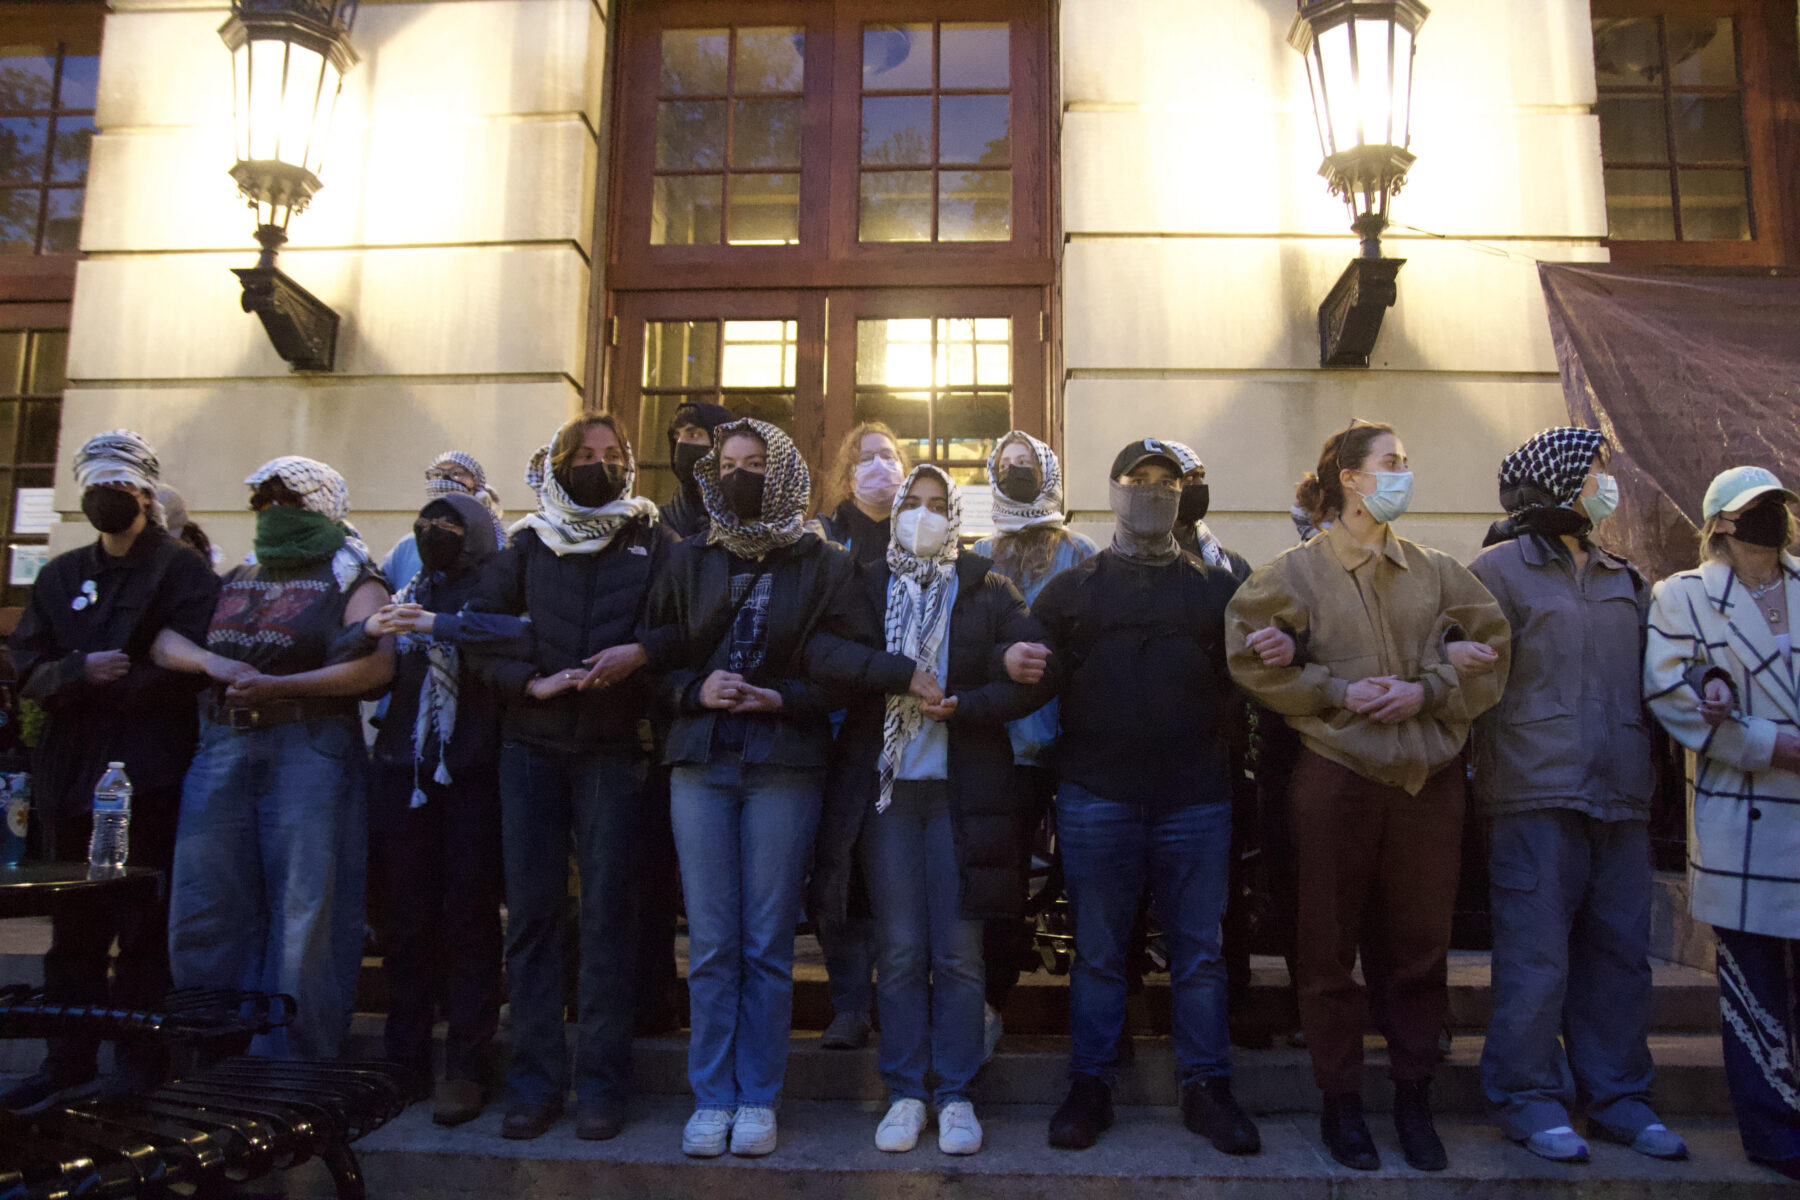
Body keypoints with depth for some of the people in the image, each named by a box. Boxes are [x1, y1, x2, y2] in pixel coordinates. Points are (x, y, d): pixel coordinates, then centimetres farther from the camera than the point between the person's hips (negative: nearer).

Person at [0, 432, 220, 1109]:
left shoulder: (183, 570, 1)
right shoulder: (62, 576, 18)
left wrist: (104, 688, -11)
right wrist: (81, 671, -12)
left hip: (151, 773, -5)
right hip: (71, 773, 5)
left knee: (145, 926, -1)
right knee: (73, 926, 11)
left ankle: (138, 1064, 7)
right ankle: (69, 1059, 20)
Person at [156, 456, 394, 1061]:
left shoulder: (352, 580, 3)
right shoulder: (236, 580, 21)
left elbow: (375, 666, -13)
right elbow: (162, 640, 15)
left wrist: (279, 686, -17)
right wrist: (211, 661, -6)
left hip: (311, 750, -6)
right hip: (222, 751, 6)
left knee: (304, 914, -4)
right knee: (204, 910, 6)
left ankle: (296, 1061, 8)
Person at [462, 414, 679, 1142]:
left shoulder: (653, 542, 8)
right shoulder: (528, 544, 13)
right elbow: (480, 624, 7)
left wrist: (641, 651, -17)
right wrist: (528, 678, -7)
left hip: (613, 747, -2)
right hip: (531, 745, 2)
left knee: (607, 911, -1)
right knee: (532, 909, 3)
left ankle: (601, 1084, 8)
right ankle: (535, 1081, 13)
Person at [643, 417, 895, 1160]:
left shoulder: (826, 566, 4)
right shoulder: (689, 562, 12)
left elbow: (844, 672, 2)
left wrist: (783, 699, -13)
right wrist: (695, 690, -7)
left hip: (785, 766, -2)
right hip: (700, 763, 2)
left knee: (767, 943, 2)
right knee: (710, 941, 3)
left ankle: (757, 1099, 15)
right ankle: (711, 1097, 15)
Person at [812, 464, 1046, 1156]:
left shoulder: (988, 590, 8)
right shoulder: (865, 587, 12)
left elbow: (1033, 677, -2)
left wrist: (966, 704, -14)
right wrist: (905, 673, -14)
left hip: (961, 788, -1)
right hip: (885, 786, 1)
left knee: (958, 953, 2)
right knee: (899, 950, 4)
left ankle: (955, 1094, 15)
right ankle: (905, 1093, 16)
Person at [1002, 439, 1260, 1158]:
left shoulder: (1218, 588, 14)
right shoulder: (1073, 588, 12)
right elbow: (1044, 675, 7)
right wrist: (1018, 666, -16)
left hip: (1195, 799, 1)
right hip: (1096, 795, 0)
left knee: (1198, 949, 8)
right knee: (1097, 950, 8)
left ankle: (1207, 1088, 21)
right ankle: (1090, 1086, 20)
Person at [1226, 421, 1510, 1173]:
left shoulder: (1436, 571, 9)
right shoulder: (1298, 571, 0)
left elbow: (1489, 650, 7)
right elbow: (1253, 660, -5)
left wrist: (1426, 691, -9)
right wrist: (1338, 693, -13)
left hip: (1428, 778, 3)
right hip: (1336, 775, -3)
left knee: (1420, 947, 9)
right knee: (1331, 948, 6)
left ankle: (1413, 1098, 25)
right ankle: (1340, 1102, 20)